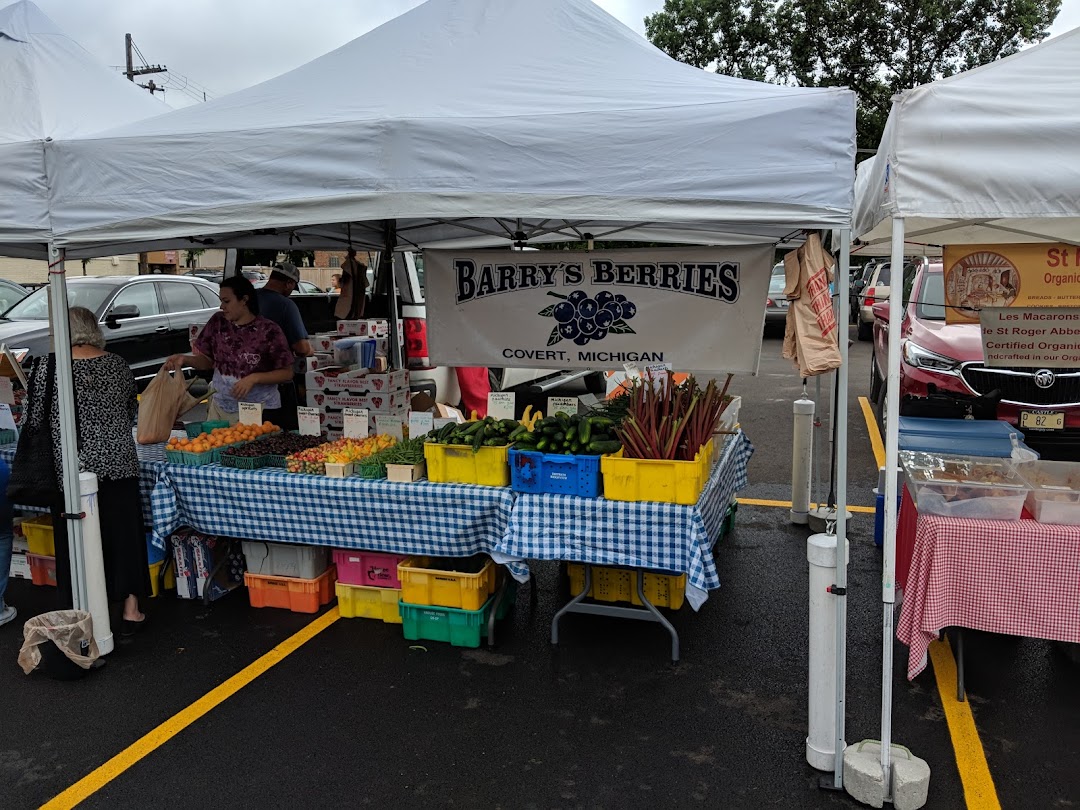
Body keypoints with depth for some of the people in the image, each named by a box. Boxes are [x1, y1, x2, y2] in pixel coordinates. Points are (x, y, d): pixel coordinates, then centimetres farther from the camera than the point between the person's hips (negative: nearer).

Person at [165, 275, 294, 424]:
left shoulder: (269, 331, -12)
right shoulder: (218, 322, 2)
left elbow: (287, 373, -9)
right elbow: (207, 361, 10)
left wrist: (254, 378, -20)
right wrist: (185, 359, -8)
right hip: (219, 407, 4)